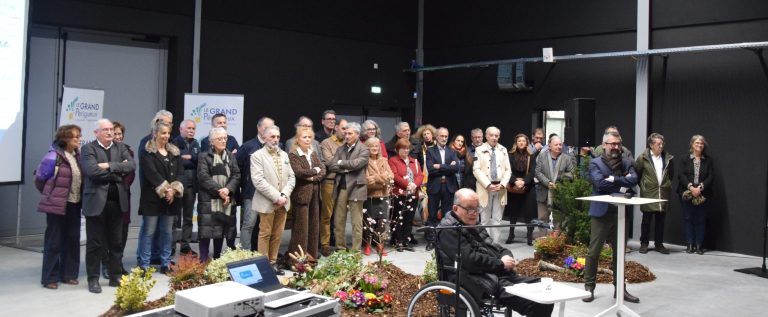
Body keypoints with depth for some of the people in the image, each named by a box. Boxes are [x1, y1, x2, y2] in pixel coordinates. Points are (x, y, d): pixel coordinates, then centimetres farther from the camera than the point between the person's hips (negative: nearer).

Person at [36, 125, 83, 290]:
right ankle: (50, 278, 9)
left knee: (72, 239, 10)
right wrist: (50, 195, 6)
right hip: (57, 204, -6)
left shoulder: (77, 155, 6)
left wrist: (79, 196, 9)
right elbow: (39, 178, -6)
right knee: (53, 241, 1)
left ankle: (69, 274, 21)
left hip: (74, 204, 6)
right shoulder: (54, 156, -14)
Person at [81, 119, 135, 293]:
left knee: (116, 242, 11)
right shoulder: (88, 148, -3)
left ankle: (115, 277, 21)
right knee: (95, 243, 3)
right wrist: (118, 171, -11)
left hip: (117, 201, 4)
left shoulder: (121, 147, 11)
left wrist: (109, 166, -15)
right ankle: (93, 279, 12)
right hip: (96, 201, -4)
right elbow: (92, 170, -19)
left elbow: (132, 165, -5)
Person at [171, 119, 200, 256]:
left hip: (191, 184, 6)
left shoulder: (195, 144, 15)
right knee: (175, 217, -3)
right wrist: (192, 160, -8)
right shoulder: (175, 142, -5)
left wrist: (188, 157, -11)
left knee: (188, 217, 10)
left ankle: (185, 245, 16)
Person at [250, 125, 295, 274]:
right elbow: (258, 181, -16)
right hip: (267, 202, -5)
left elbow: (291, 177, 9)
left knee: (277, 234, 9)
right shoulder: (257, 156, -6)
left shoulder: (284, 155, 13)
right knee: (265, 234, 1)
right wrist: (276, 197, -18)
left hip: (283, 202, 5)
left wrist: (284, 195, -8)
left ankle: (273, 262, 18)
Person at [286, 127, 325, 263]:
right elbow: (299, 172, -20)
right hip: (301, 194, -7)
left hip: (315, 194, 7)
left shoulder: (314, 153, 14)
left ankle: (311, 256, 19)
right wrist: (315, 170, -8)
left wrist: (313, 177, -12)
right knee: (301, 228, -6)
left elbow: (323, 170, 6)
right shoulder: (293, 155, -7)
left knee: (314, 227, 10)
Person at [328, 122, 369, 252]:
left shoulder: (364, 150, -2)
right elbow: (331, 166, 3)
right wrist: (346, 168, -11)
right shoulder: (340, 149, 14)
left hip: (355, 188, -5)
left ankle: (356, 250, 6)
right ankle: (340, 248, 19)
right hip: (340, 187, 5)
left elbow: (356, 164, -18)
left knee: (356, 222, 0)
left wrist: (341, 163, -3)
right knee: (338, 221, 8)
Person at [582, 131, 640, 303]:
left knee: (620, 252, 11)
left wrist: (614, 179, -17)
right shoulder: (595, 163, -2)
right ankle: (589, 287, 10)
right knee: (593, 252, 0)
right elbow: (600, 183, -18)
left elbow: (634, 180, -9)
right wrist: (622, 184, -13)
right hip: (601, 213, -4)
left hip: (620, 213, 4)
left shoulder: (627, 163, 10)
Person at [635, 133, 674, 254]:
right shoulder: (643, 158, -4)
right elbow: (636, 173, 4)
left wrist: (667, 184, 14)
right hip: (648, 194, -3)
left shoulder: (667, 158, 7)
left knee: (660, 220, 7)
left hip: (663, 194, 3)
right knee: (646, 220, 3)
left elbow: (671, 173, 20)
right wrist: (642, 185, 4)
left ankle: (659, 244, 16)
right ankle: (644, 244, 12)